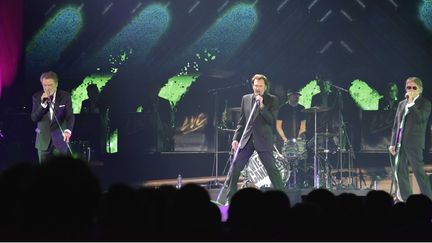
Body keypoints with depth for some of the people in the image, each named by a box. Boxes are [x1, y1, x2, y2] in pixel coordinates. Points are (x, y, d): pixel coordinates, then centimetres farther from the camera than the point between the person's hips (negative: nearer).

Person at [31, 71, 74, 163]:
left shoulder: (65, 96, -3)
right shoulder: (37, 97, 1)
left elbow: (70, 116, -10)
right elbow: (34, 118, -4)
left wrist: (68, 130, -30)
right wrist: (43, 103, -18)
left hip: (59, 139, -1)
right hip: (43, 140, 1)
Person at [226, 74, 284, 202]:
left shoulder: (272, 100, 1)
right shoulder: (246, 99, 12)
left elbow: (272, 120, -8)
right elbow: (241, 122, 14)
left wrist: (262, 106, -16)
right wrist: (236, 138, 6)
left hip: (263, 140, -3)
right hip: (246, 139, 4)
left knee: (272, 168, -5)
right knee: (235, 166, 0)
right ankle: (230, 198, 8)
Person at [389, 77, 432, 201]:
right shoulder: (401, 104, 17)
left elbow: (420, 118, -18)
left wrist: (411, 103, -16)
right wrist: (392, 143, 12)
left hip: (414, 144, -6)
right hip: (400, 144, 6)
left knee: (419, 171, -7)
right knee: (400, 172, 7)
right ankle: (405, 198, 16)